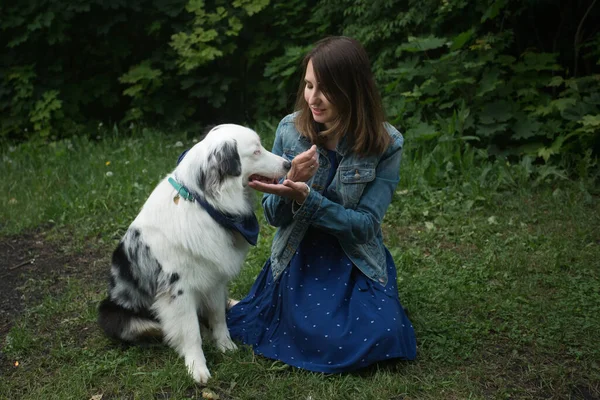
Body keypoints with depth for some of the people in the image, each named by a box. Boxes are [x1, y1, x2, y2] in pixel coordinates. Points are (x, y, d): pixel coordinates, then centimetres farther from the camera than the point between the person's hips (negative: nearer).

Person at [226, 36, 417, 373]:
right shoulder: (290, 130, -8)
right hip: (298, 259, 0)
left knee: (378, 340, -20)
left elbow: (365, 224, -15)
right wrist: (292, 180, -27)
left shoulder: (386, 144, -14)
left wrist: (306, 197, -30)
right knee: (325, 342, -19)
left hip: (357, 263, 1)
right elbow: (275, 217, -4)